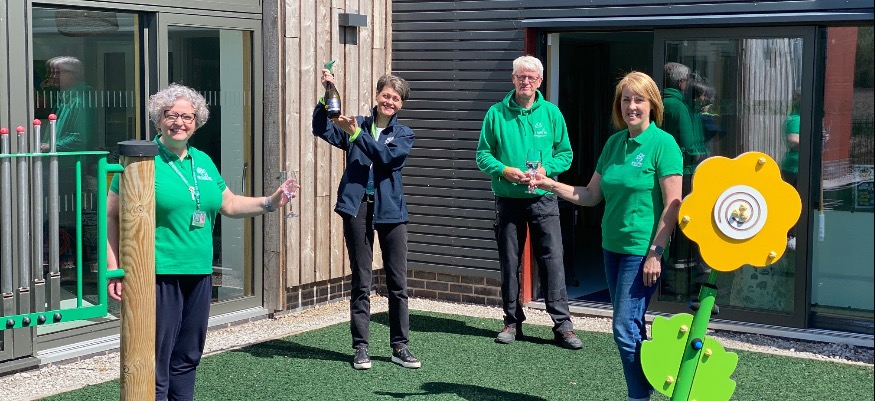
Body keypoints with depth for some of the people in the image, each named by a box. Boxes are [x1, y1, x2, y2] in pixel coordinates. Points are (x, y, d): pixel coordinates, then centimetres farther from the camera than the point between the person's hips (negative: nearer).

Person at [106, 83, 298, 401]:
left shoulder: (203, 161, 13)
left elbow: (230, 205, 22)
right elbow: (111, 216, -7)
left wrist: (270, 202, 8)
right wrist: (114, 268, -13)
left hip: (199, 273, 7)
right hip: (159, 275, -7)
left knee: (187, 358, 14)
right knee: (156, 362, -5)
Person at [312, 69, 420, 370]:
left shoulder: (404, 134, 7)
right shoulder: (355, 125, 9)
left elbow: (386, 155, -12)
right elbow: (321, 129, -5)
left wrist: (356, 133, -20)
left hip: (389, 209, 1)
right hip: (357, 207, 0)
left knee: (398, 282, 4)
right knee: (361, 282, 4)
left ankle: (400, 346, 13)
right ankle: (360, 348, 11)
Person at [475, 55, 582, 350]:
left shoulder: (551, 113, 4)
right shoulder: (496, 113, 3)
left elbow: (565, 153, 7)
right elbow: (482, 154, 4)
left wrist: (545, 169, -11)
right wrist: (504, 170, -13)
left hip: (543, 198, -1)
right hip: (508, 200, 1)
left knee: (553, 259, -6)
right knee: (509, 262, 7)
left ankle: (562, 325, -2)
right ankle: (512, 322, 19)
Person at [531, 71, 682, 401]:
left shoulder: (663, 144, -11)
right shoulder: (614, 143, 9)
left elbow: (673, 204, -14)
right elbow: (591, 195, 13)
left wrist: (656, 253, -18)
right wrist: (552, 185, 1)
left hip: (642, 250, -7)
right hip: (613, 247, 7)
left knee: (626, 328, -9)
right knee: (632, 326, 13)